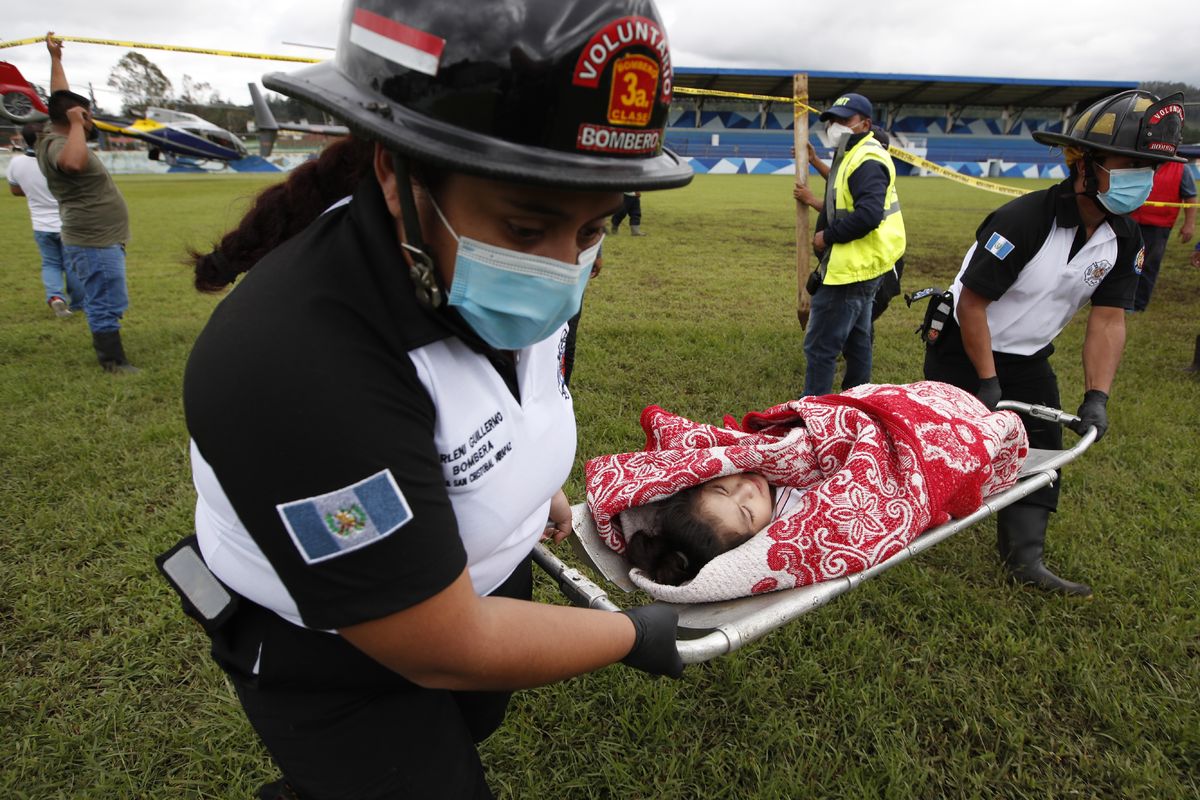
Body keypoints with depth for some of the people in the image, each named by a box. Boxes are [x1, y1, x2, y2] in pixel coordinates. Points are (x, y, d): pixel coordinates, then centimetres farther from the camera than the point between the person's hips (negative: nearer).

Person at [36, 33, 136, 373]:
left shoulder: (59, 138, 12)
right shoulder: (57, 145, -16)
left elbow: (61, 98, 25)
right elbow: (74, 163, -41)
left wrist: (56, 58, 28)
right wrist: (76, 123, -28)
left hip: (99, 240, 11)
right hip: (95, 243, -11)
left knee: (103, 305, 15)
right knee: (106, 306, -6)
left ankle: (109, 357, 23)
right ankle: (114, 363, -1)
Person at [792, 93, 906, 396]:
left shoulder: (867, 161, -17)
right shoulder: (853, 155, 16)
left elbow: (868, 214, -30)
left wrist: (827, 236, -20)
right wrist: (818, 203, 12)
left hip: (851, 268, -12)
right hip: (860, 268, 12)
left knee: (820, 345, -8)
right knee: (856, 340, 21)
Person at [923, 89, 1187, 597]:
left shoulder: (1123, 239, -6)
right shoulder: (1023, 221, -28)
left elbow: (1108, 320, -6)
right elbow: (972, 303, -25)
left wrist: (1097, 396, -17)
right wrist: (987, 382, -23)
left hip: (1028, 357, 7)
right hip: (963, 348, -6)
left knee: (1040, 449, 4)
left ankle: (1024, 557, 12)